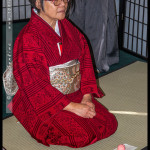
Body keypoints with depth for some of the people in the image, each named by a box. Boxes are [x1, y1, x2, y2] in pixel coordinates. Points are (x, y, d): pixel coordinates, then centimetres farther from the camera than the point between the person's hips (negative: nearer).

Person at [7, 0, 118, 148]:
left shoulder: (67, 27, 6)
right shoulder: (28, 37, -16)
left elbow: (84, 59, 6)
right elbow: (35, 85, -20)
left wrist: (86, 97, -8)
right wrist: (73, 107, -22)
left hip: (76, 95, 7)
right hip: (45, 103, -7)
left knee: (110, 123, -9)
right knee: (81, 135, -24)